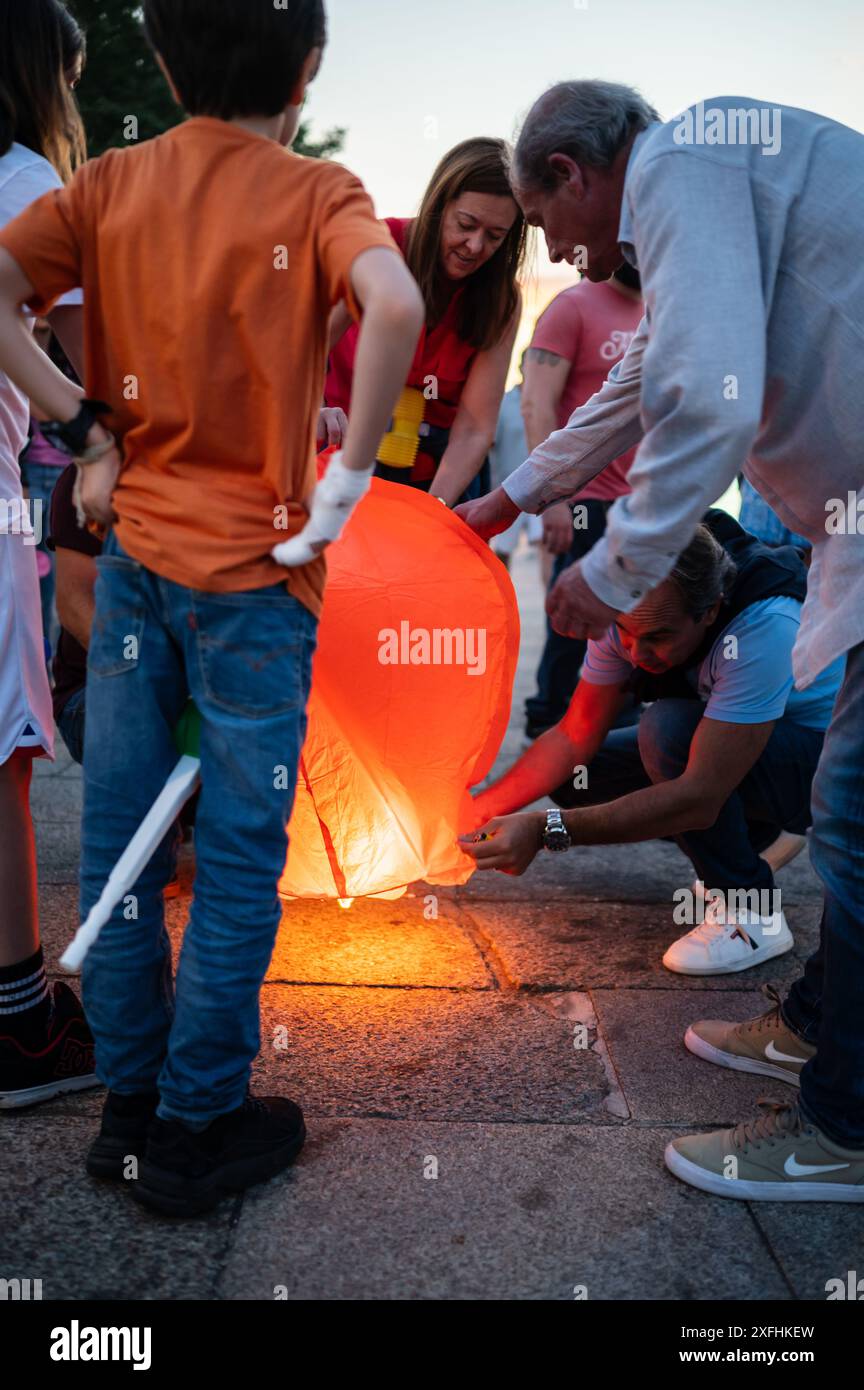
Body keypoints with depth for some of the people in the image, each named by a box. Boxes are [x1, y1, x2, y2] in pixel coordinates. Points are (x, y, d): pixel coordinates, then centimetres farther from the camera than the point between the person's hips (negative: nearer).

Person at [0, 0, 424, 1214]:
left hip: (131, 554, 5)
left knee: (119, 834, 12)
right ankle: (198, 1133, 17)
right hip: (252, 568, -4)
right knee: (238, 857, 6)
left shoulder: (113, 181, 7)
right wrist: (349, 474, -15)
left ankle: (129, 1102, 26)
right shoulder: (314, 192, -5)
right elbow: (396, 306, -25)